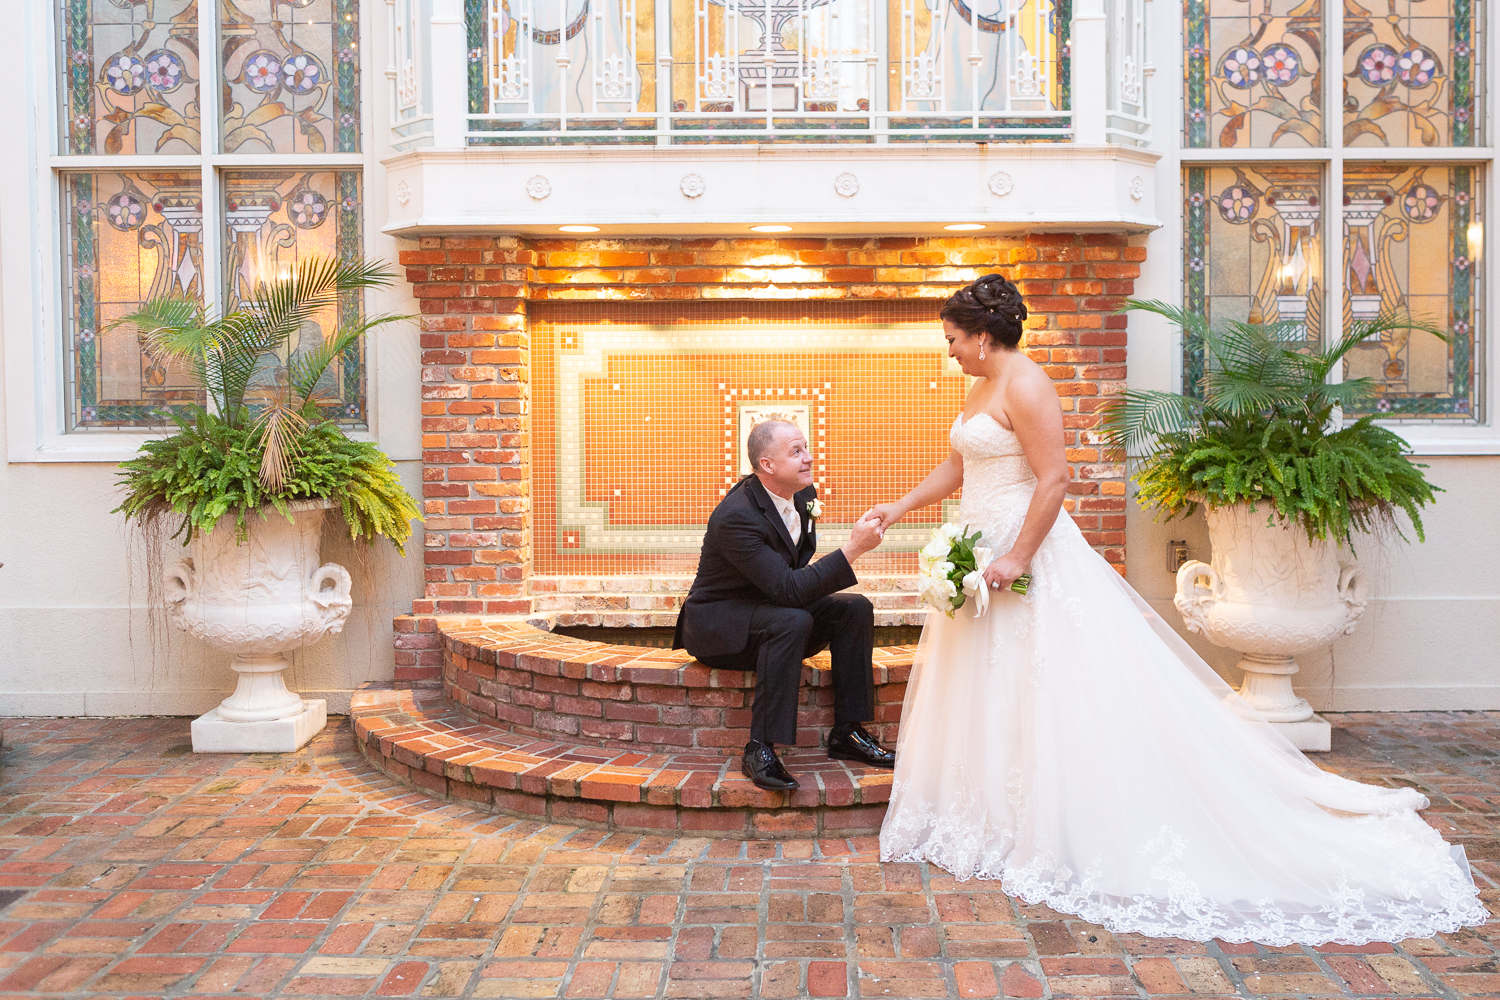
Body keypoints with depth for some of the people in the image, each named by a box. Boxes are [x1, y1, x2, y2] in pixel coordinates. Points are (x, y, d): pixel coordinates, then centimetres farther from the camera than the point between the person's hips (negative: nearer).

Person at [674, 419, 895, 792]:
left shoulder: (805, 494, -2)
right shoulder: (736, 516, -29)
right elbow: (788, 590, -34)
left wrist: (805, 585, -6)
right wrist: (852, 548, -35)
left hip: (769, 608, 8)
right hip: (718, 627, -8)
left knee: (856, 608, -9)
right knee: (793, 622, -36)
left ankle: (846, 732, -3)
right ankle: (760, 748, -30)